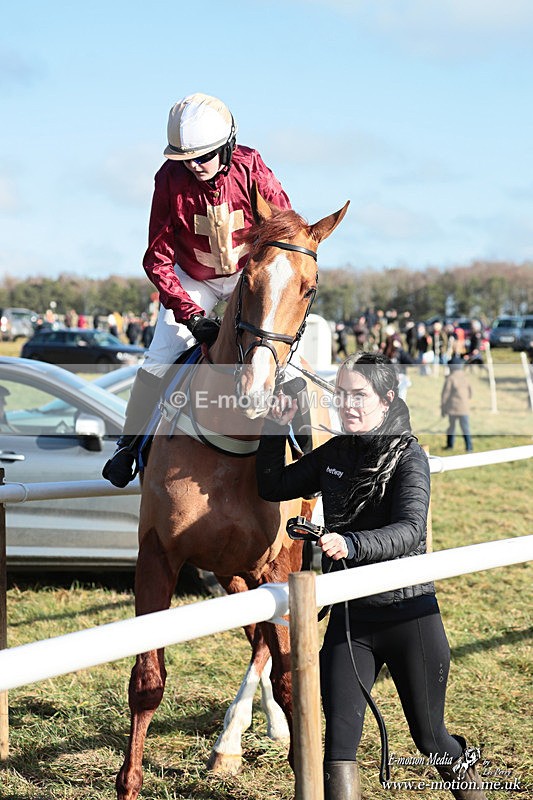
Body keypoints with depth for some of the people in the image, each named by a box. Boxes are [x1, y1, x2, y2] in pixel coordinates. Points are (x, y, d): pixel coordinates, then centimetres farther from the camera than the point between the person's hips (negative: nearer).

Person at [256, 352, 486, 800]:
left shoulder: (408, 458, -12)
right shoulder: (335, 453, 5)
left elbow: (409, 531, -29)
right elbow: (273, 487, 15)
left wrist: (351, 544, -46)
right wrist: (277, 428, 2)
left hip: (409, 614, -4)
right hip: (348, 615, 4)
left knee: (430, 738, 12)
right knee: (338, 740, -6)